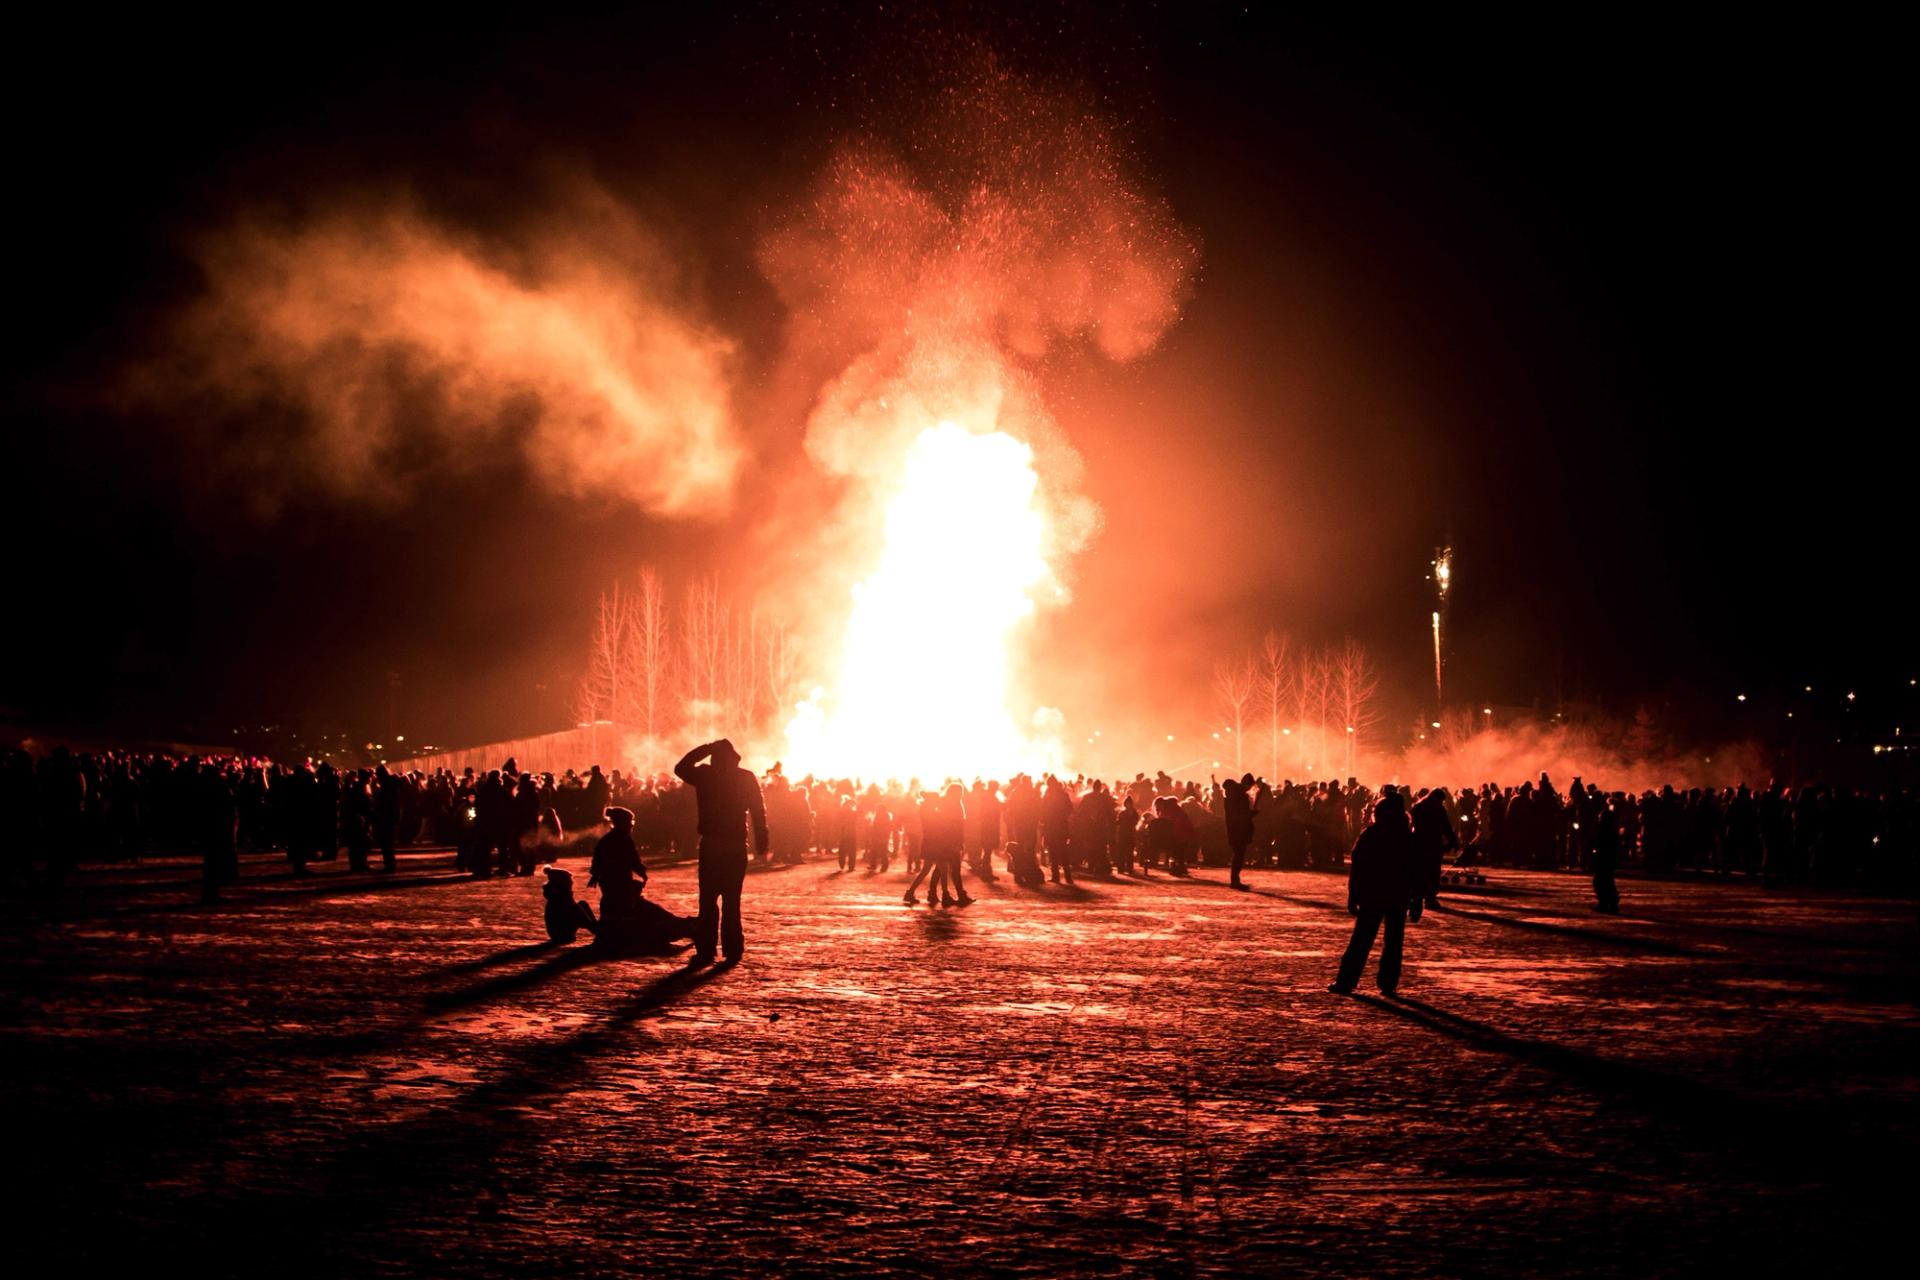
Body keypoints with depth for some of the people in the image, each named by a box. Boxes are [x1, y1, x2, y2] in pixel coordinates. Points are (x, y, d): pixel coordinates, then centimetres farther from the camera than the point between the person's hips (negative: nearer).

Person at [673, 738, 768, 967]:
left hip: (710, 845, -1)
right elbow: (758, 812, -2)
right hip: (736, 847, 1)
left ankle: (705, 951, -4)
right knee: (731, 900, 7)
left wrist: (706, 749, 13)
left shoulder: (704, 775, -4)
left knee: (708, 900, 2)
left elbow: (680, 768, 15)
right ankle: (732, 950, 4)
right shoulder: (746, 778, -1)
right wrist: (761, 842, 2)